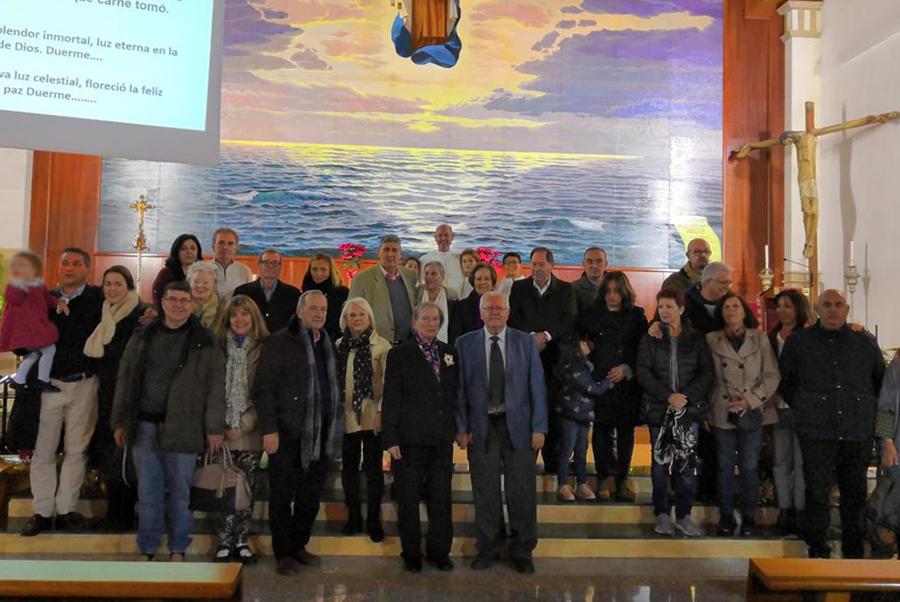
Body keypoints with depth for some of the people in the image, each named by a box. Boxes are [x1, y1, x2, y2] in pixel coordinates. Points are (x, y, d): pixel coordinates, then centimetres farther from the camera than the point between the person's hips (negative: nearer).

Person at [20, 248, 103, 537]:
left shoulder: (98, 299, -2)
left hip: (83, 384, -2)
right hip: (48, 383, 2)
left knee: (75, 450, 7)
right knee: (42, 450, 5)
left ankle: (65, 510, 18)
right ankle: (42, 511, 17)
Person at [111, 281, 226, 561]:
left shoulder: (204, 341, 0)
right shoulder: (142, 337, 10)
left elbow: (215, 386, -3)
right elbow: (125, 378, 14)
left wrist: (214, 428, -8)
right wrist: (120, 422, 10)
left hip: (182, 427, -3)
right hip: (144, 425, 3)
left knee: (180, 491, 5)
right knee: (148, 492, 8)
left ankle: (178, 551, 18)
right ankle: (147, 550, 21)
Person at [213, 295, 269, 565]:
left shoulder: (263, 350, 1)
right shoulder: (218, 346, 6)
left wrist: (243, 425, -6)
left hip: (250, 431, 0)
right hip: (222, 430, 0)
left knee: (247, 488, 4)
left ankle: (242, 541, 16)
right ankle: (225, 541, 11)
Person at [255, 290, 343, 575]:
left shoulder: (327, 345, 14)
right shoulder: (279, 342, -5)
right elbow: (263, 387, -9)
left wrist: (335, 427, 10)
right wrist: (269, 429, -15)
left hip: (319, 435, 6)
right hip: (288, 433, -5)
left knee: (311, 496, 12)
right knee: (283, 495, 5)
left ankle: (298, 546, 27)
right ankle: (282, 553, 17)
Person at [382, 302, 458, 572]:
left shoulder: (449, 353, 10)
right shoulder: (399, 354, -2)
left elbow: (455, 393, 13)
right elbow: (391, 398, -5)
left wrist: (459, 428, 7)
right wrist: (391, 438, -9)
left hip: (442, 438, 3)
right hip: (409, 438, -3)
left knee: (441, 498, 9)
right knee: (408, 499, 6)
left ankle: (439, 551, 24)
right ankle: (412, 553, 21)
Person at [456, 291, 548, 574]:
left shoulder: (525, 342, 2)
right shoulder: (465, 344, 2)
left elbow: (537, 386, 0)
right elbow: (460, 389, 1)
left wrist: (539, 427, -5)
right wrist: (461, 428, -3)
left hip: (518, 425, 0)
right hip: (481, 426, 0)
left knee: (522, 491, 7)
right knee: (485, 492, 10)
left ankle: (522, 550, 25)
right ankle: (487, 548, 28)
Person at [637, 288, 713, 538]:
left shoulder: (697, 339, 6)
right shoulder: (650, 339, 5)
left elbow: (707, 373, 0)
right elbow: (643, 372, -4)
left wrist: (686, 395, -14)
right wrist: (668, 396, -14)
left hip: (689, 409, 0)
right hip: (658, 409, 0)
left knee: (686, 461, -3)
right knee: (660, 461, 3)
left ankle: (684, 515, 9)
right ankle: (662, 514, 14)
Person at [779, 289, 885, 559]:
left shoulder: (865, 342, 11)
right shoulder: (799, 341, 7)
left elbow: (881, 380, 21)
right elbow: (785, 382, 14)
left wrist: (869, 410, 13)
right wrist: (804, 409, 7)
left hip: (858, 431, 2)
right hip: (816, 431, -2)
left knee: (855, 493, 8)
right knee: (818, 493, -2)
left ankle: (854, 555, 21)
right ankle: (818, 552, 8)